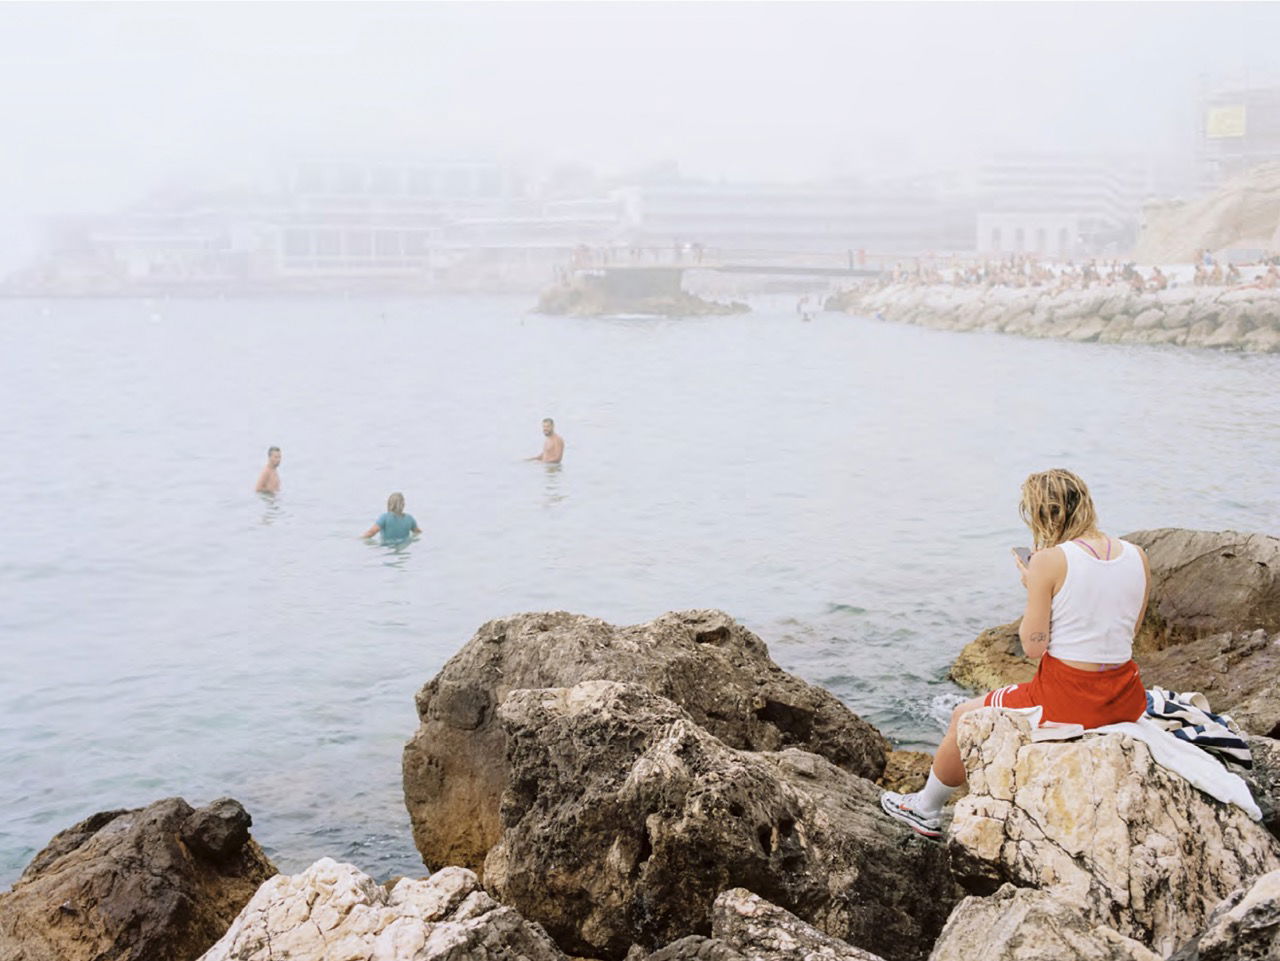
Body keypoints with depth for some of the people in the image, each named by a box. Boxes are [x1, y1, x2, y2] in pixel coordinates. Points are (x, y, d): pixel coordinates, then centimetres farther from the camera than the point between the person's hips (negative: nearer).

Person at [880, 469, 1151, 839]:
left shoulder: (1048, 561, -16)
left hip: (1066, 697, -6)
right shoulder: (1138, 557, 1)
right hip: (1125, 701, 7)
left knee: (964, 718, 19)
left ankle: (925, 809, 38)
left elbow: (1033, 647, -13)